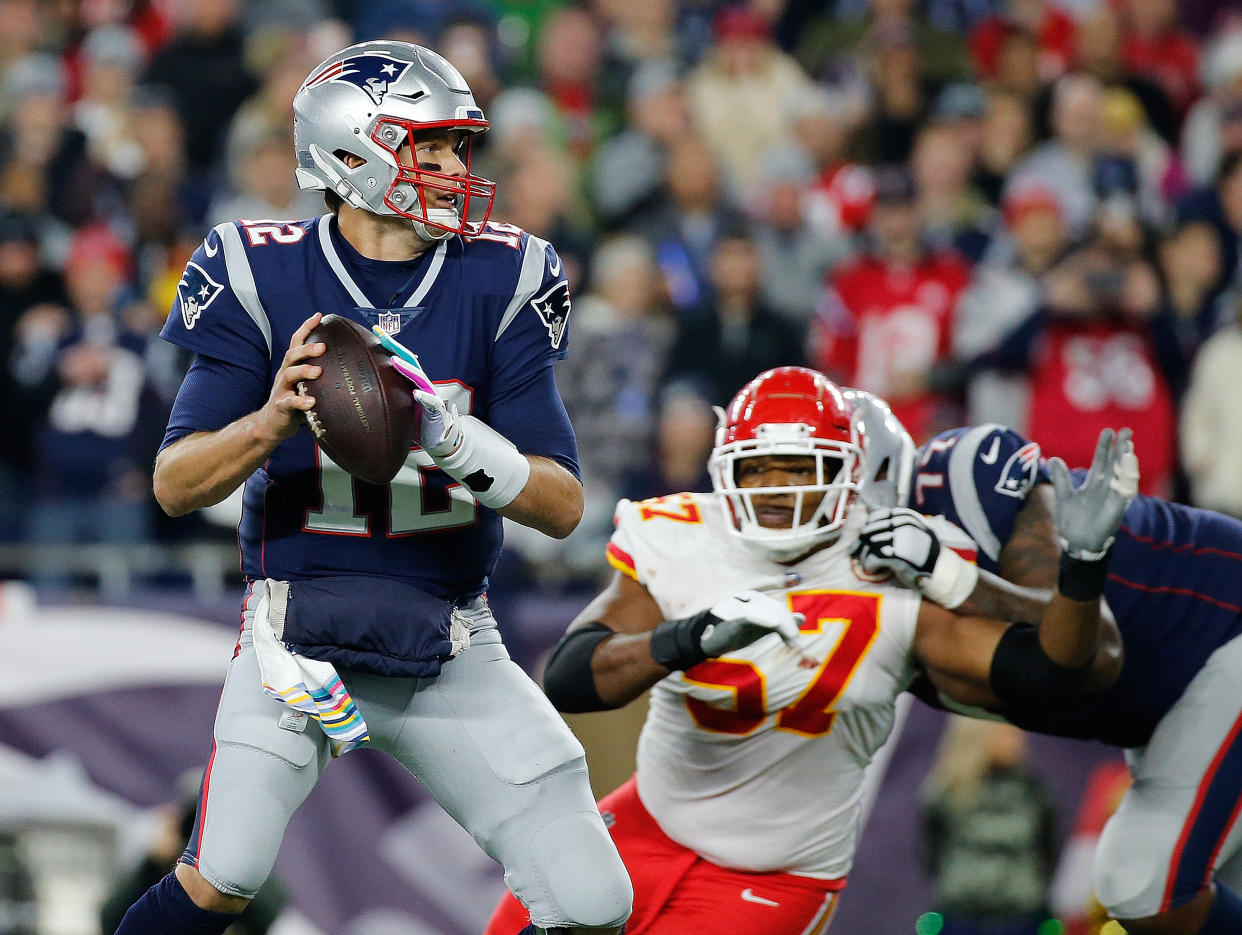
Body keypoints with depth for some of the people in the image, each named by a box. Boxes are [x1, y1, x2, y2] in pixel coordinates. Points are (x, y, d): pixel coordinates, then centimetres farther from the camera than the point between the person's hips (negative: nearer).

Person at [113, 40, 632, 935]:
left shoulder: (500, 281, -2)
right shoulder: (262, 276, -7)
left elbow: (563, 506, -5)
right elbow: (175, 485, -8)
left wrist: (457, 441, -25)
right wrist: (273, 421, -28)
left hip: (451, 650, 3)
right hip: (300, 621, -3)